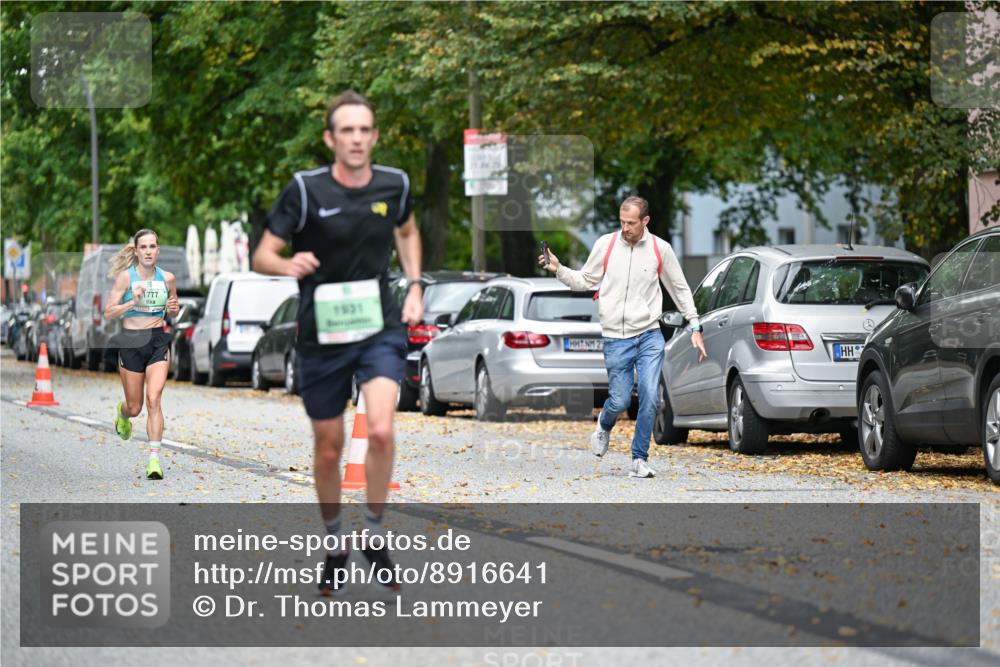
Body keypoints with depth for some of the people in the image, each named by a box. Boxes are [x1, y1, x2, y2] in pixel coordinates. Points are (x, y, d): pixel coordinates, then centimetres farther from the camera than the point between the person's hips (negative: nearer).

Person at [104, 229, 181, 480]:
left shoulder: (167, 278, 2)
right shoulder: (125, 276, -6)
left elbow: (174, 309, 17)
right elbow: (109, 312, -7)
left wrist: (173, 308, -6)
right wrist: (133, 302, -22)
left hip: (158, 340, 1)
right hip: (130, 342, -1)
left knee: (153, 400, -16)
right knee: (134, 407, 9)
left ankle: (154, 458, -16)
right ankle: (122, 412, 47)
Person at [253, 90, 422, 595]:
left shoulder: (394, 184, -1)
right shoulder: (305, 189, -11)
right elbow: (262, 256, -12)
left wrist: (414, 287, 10)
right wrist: (288, 264, -34)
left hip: (380, 327, 1)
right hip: (321, 333, -1)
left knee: (381, 431, -21)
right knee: (328, 450, 8)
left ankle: (374, 535, 0)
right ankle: (335, 545, 30)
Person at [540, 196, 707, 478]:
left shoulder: (660, 249, 1)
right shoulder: (605, 244, -1)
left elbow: (680, 289, 11)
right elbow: (585, 281, 10)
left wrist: (695, 328, 9)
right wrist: (559, 270, -7)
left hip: (649, 335, 0)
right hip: (616, 338, 0)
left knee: (649, 398, -10)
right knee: (619, 401, -1)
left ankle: (639, 460, 3)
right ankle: (604, 425, 36)